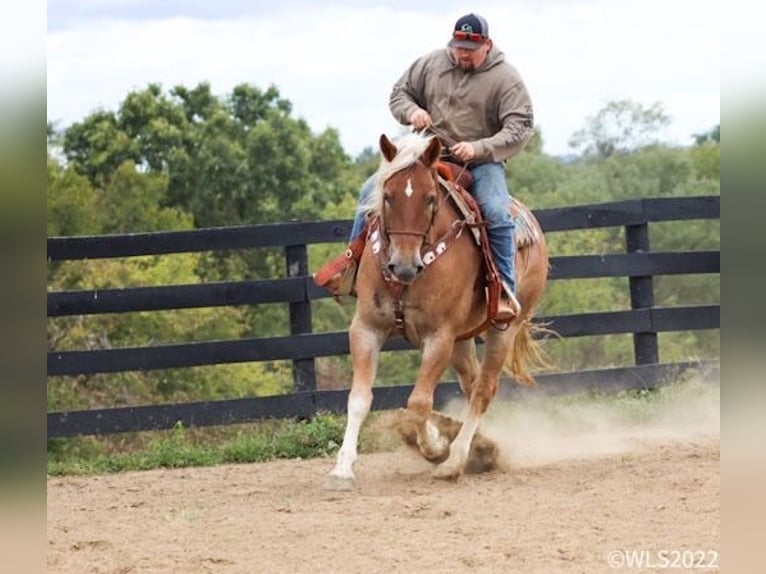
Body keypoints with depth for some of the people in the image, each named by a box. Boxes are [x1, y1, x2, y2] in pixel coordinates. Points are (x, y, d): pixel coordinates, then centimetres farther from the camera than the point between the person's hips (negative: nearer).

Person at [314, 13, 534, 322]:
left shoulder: (506, 79, -7)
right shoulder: (432, 64, 4)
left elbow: (520, 128, -13)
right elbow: (399, 93, 16)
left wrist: (479, 149, -27)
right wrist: (411, 111, -9)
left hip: (481, 161, -4)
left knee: (497, 214, -30)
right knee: (372, 191, -10)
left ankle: (505, 290, -21)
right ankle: (354, 256, 8)